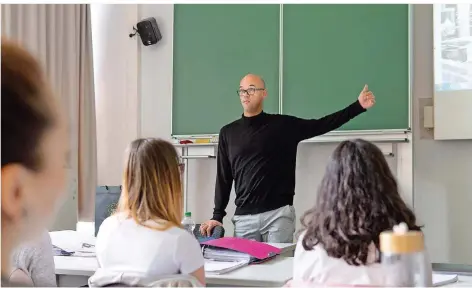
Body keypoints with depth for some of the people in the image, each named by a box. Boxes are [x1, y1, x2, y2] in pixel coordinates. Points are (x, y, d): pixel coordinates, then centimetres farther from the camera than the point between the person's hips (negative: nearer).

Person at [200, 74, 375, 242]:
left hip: (279, 214, -2)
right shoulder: (228, 132, 9)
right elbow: (223, 178, 11)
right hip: (243, 217, 2)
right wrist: (217, 216, 6)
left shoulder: (283, 125, 4)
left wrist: (358, 106, -8)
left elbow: (322, 125, 0)